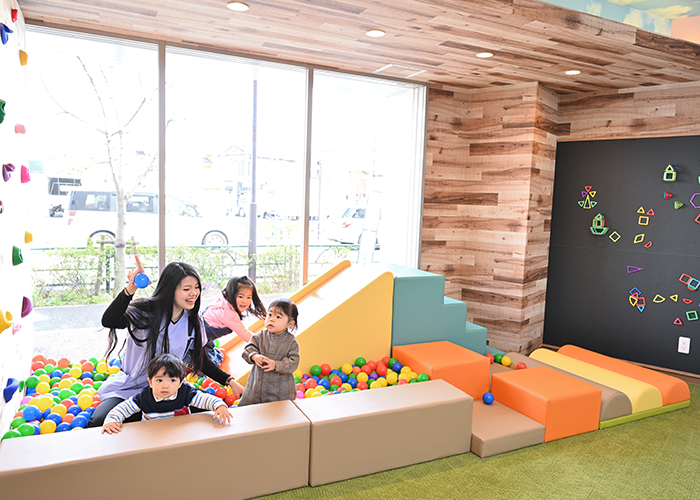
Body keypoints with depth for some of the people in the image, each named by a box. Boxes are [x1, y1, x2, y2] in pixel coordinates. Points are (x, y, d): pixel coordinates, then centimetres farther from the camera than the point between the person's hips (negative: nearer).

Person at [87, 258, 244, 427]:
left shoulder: (193, 322, -3)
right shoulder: (145, 311, -16)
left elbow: (200, 359, 9)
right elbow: (108, 321, -35)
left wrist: (229, 381, 2)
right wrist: (131, 289, -48)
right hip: (129, 387, -3)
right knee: (99, 421, -26)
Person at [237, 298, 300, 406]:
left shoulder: (291, 342, -10)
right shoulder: (260, 336, -1)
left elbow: (293, 363, -15)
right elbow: (249, 348, -3)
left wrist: (275, 365, -28)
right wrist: (254, 356, -25)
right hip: (257, 386, 3)